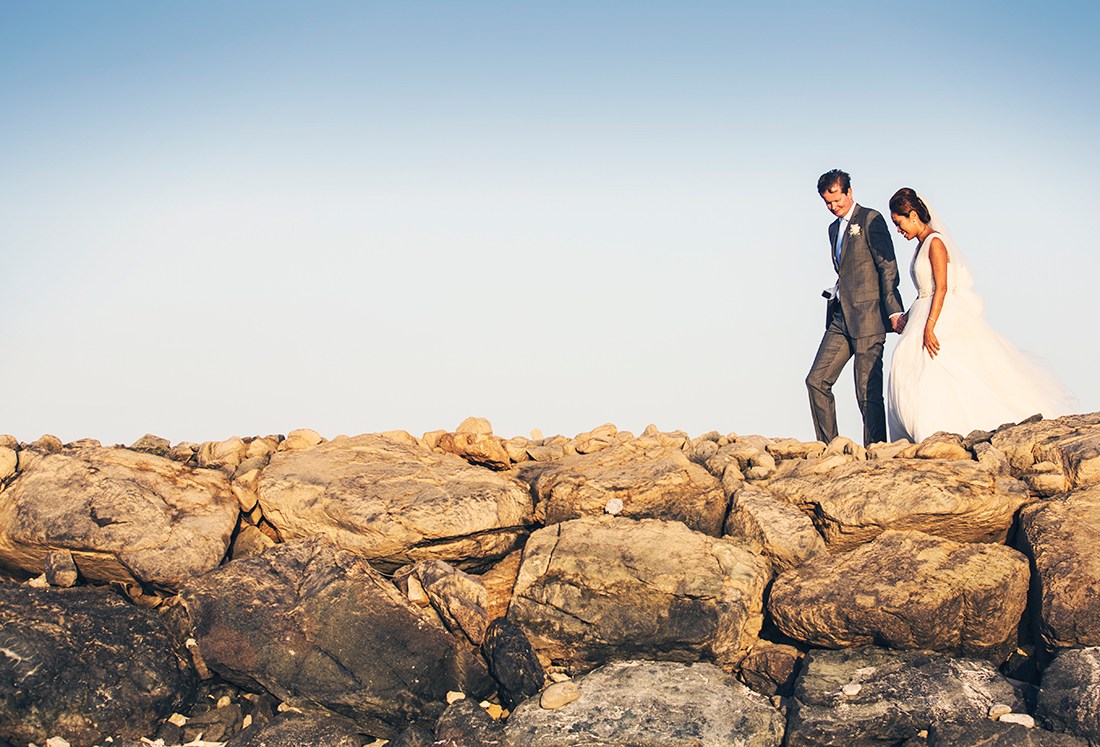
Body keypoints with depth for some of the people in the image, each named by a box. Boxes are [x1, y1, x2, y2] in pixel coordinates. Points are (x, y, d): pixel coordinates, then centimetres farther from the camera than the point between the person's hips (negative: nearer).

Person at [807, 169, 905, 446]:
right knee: (816, 380, 0)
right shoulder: (834, 228, 21)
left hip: (867, 316, -8)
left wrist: (894, 310, -16)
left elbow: (888, 267, -10)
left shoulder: (870, 219, -3)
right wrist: (835, 299, 16)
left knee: (868, 391, -6)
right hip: (840, 318, 8)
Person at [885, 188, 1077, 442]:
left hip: (944, 315, -9)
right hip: (926, 315, 9)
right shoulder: (922, 245, 15)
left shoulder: (935, 242, -12)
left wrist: (929, 327, -25)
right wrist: (907, 317, 11)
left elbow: (941, 287, -19)